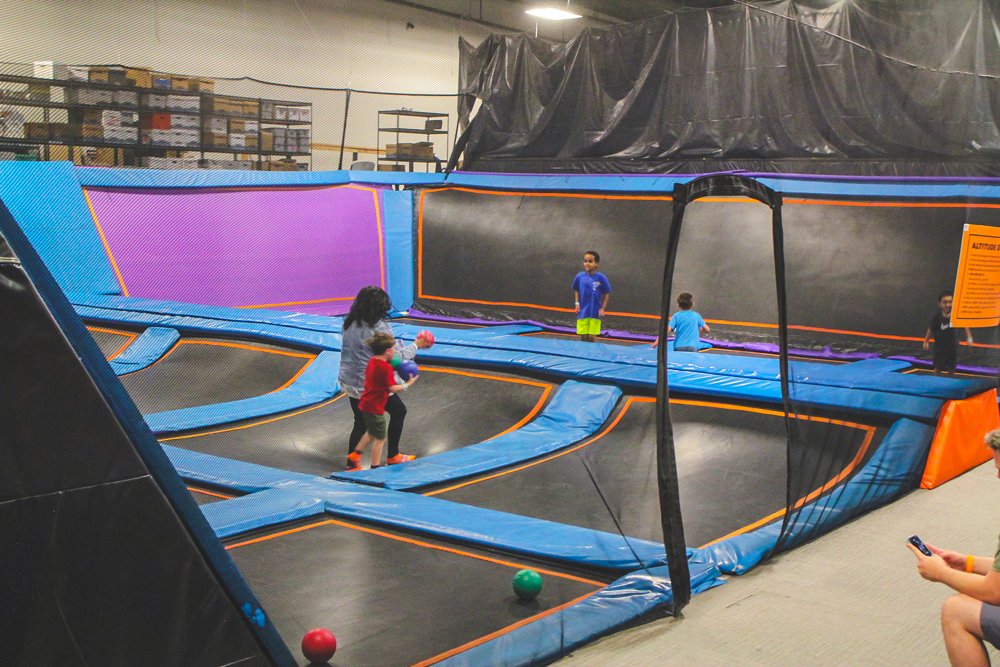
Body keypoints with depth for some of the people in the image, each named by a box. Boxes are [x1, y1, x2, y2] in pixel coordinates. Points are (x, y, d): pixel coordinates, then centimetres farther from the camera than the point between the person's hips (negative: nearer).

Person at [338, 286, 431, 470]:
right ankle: (393, 456, 27)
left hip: (350, 383, 6)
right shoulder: (379, 327, -19)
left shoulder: (349, 324, 2)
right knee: (398, 411, 17)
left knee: (361, 423, 18)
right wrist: (416, 345, 2)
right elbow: (397, 356, -14)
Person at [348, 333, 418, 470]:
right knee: (380, 438, 6)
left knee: (371, 432, 28)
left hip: (365, 404, 9)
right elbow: (393, 388, -21)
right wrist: (408, 384, -9)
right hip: (375, 408, -9)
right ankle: (375, 467, 12)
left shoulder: (372, 361, 5)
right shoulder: (386, 367, -21)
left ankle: (354, 455, 30)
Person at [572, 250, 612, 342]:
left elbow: (607, 294, -2)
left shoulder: (601, 277, -11)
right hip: (583, 312, 2)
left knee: (592, 337, 0)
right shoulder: (580, 276, -4)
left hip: (595, 313, -2)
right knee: (583, 337, 6)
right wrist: (577, 303, 1)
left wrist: (602, 309, -7)